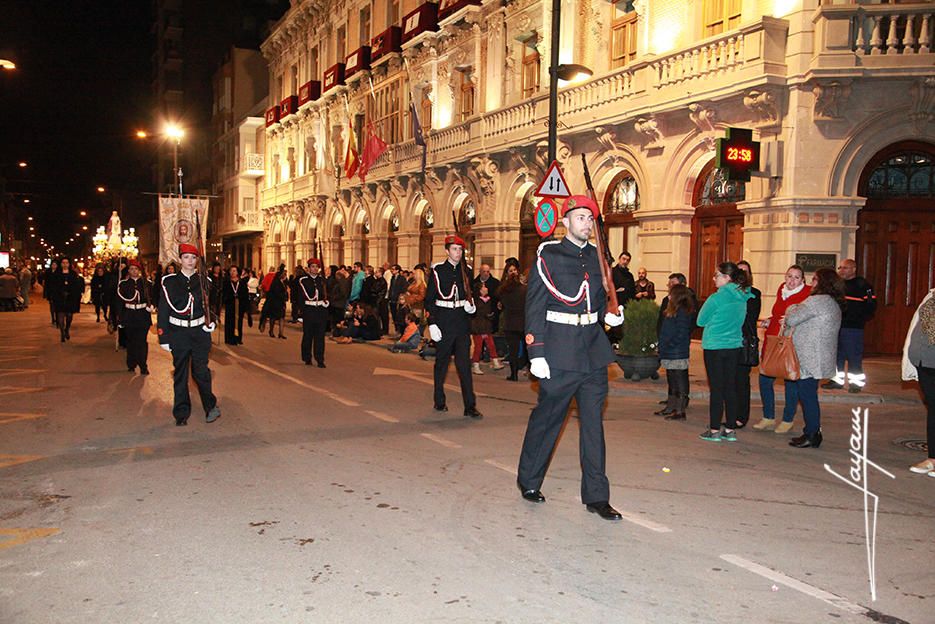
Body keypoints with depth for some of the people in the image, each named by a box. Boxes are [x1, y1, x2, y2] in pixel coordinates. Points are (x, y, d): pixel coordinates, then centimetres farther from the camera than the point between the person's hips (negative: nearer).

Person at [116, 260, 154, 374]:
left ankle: (143, 366, 0)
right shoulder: (123, 284, 4)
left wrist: (151, 306, -10)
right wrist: (119, 317, -3)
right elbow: (120, 301, 2)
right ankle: (131, 365, 19)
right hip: (129, 316, 0)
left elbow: (152, 298, 11)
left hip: (143, 315, 0)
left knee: (142, 341, -5)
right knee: (131, 341, 7)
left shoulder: (146, 283, 6)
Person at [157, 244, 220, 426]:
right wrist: (163, 337, -4)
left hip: (200, 331, 0)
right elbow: (163, 310, -1)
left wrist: (212, 322, -1)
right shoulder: (170, 281, 0)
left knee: (200, 371, -3)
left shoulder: (204, 281, 5)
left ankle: (211, 407, 15)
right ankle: (181, 414, 15)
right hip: (178, 333, 0)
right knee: (180, 374, 6)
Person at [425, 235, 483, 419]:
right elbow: (429, 300, -4)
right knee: (441, 362, 9)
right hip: (444, 322, -3)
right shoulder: (438, 271, -3)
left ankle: (470, 406, -3)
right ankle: (439, 402, 23)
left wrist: (472, 306, -2)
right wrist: (432, 324, -12)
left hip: (462, 322, 3)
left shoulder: (466, 271, 9)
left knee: (465, 364, -2)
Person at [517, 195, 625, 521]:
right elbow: (534, 307, -8)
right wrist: (536, 354, -14)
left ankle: (596, 496, 13)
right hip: (560, 350, -5)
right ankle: (528, 481, 27)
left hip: (593, 349, 5)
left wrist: (608, 315, 1)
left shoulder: (596, 256, 12)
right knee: (547, 417, 7)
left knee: (593, 422, 6)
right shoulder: (548, 255, -5)